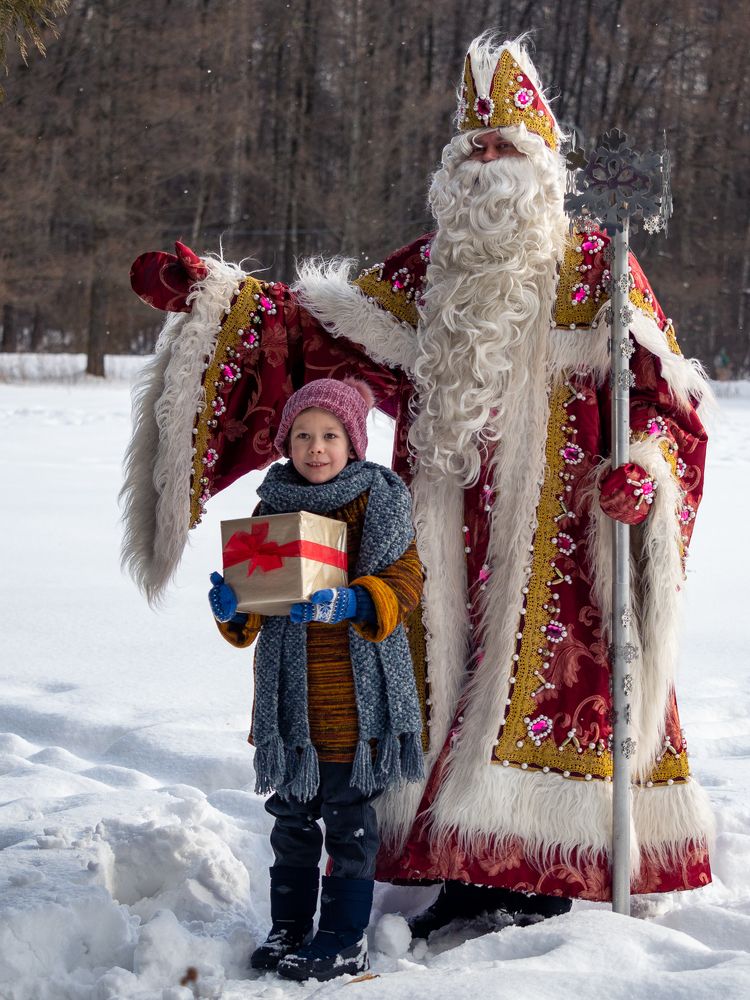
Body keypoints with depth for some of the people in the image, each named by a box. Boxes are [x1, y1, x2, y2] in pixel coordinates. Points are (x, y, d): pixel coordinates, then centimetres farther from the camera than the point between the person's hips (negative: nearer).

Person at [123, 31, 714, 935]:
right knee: (451, 677, 4)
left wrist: (647, 466, -21)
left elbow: (666, 390, -2)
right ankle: (468, 872, 12)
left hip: (553, 531, -4)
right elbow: (317, 327, 14)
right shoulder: (428, 272, 13)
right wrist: (210, 294, 4)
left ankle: (541, 878, -1)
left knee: (540, 680, -8)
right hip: (449, 537, 5)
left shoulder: (592, 268, 0)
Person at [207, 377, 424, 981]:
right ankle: (290, 930, 25)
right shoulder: (272, 506, 9)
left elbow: (403, 585, -11)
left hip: (354, 694, -5)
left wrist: (351, 603, -29)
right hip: (288, 692, 5)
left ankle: (345, 942, 11)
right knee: (291, 815, 13)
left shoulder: (379, 501, -4)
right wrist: (232, 608, -11)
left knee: (348, 817, 2)